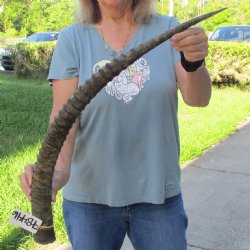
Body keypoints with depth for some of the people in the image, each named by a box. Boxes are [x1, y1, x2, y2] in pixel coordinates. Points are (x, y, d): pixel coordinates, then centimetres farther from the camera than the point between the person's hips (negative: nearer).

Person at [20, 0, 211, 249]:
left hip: (158, 192, 1)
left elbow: (197, 98, -12)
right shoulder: (72, 39, -6)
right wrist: (59, 167, -32)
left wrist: (194, 63, -34)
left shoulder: (167, 29, -3)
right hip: (90, 193, 0)